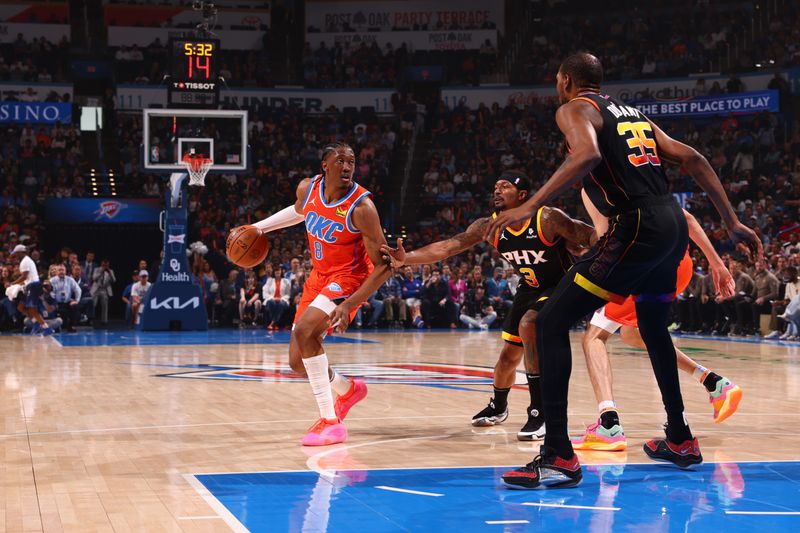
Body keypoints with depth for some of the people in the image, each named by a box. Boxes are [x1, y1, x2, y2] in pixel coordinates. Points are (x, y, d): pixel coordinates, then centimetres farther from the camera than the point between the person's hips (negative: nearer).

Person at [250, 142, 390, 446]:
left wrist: (350, 304, -32)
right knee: (297, 362, 8)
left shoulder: (361, 207, -25)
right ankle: (348, 390, 39)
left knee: (304, 331, -31)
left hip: (348, 279, -7)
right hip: (318, 276, 7)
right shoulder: (308, 189, -7)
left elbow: (383, 266, -23)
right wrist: (259, 227, 20)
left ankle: (330, 421, -22)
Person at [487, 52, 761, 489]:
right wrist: (732, 223, 21)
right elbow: (692, 159, 19)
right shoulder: (632, 113, 25)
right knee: (653, 326, 31)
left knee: (551, 322, -6)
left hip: (638, 227, -8)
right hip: (674, 224, 8)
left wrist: (530, 206, -21)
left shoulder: (574, 109, 3)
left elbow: (588, 155, -20)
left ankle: (558, 457, -14)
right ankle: (680, 440, 39)